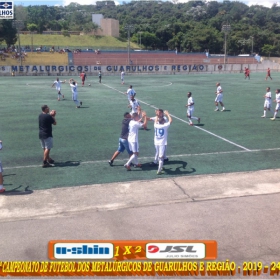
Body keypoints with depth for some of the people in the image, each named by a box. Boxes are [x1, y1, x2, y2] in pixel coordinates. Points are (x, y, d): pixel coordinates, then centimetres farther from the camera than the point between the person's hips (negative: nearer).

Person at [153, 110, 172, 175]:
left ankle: (160, 166, 40)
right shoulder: (165, 126, -9)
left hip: (156, 143, 4)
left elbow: (156, 121, 22)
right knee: (161, 157, -3)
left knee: (159, 155, 22)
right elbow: (170, 120, 4)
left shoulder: (156, 125, 0)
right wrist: (167, 114, 15)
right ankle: (159, 170, -7)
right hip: (162, 143, -4)